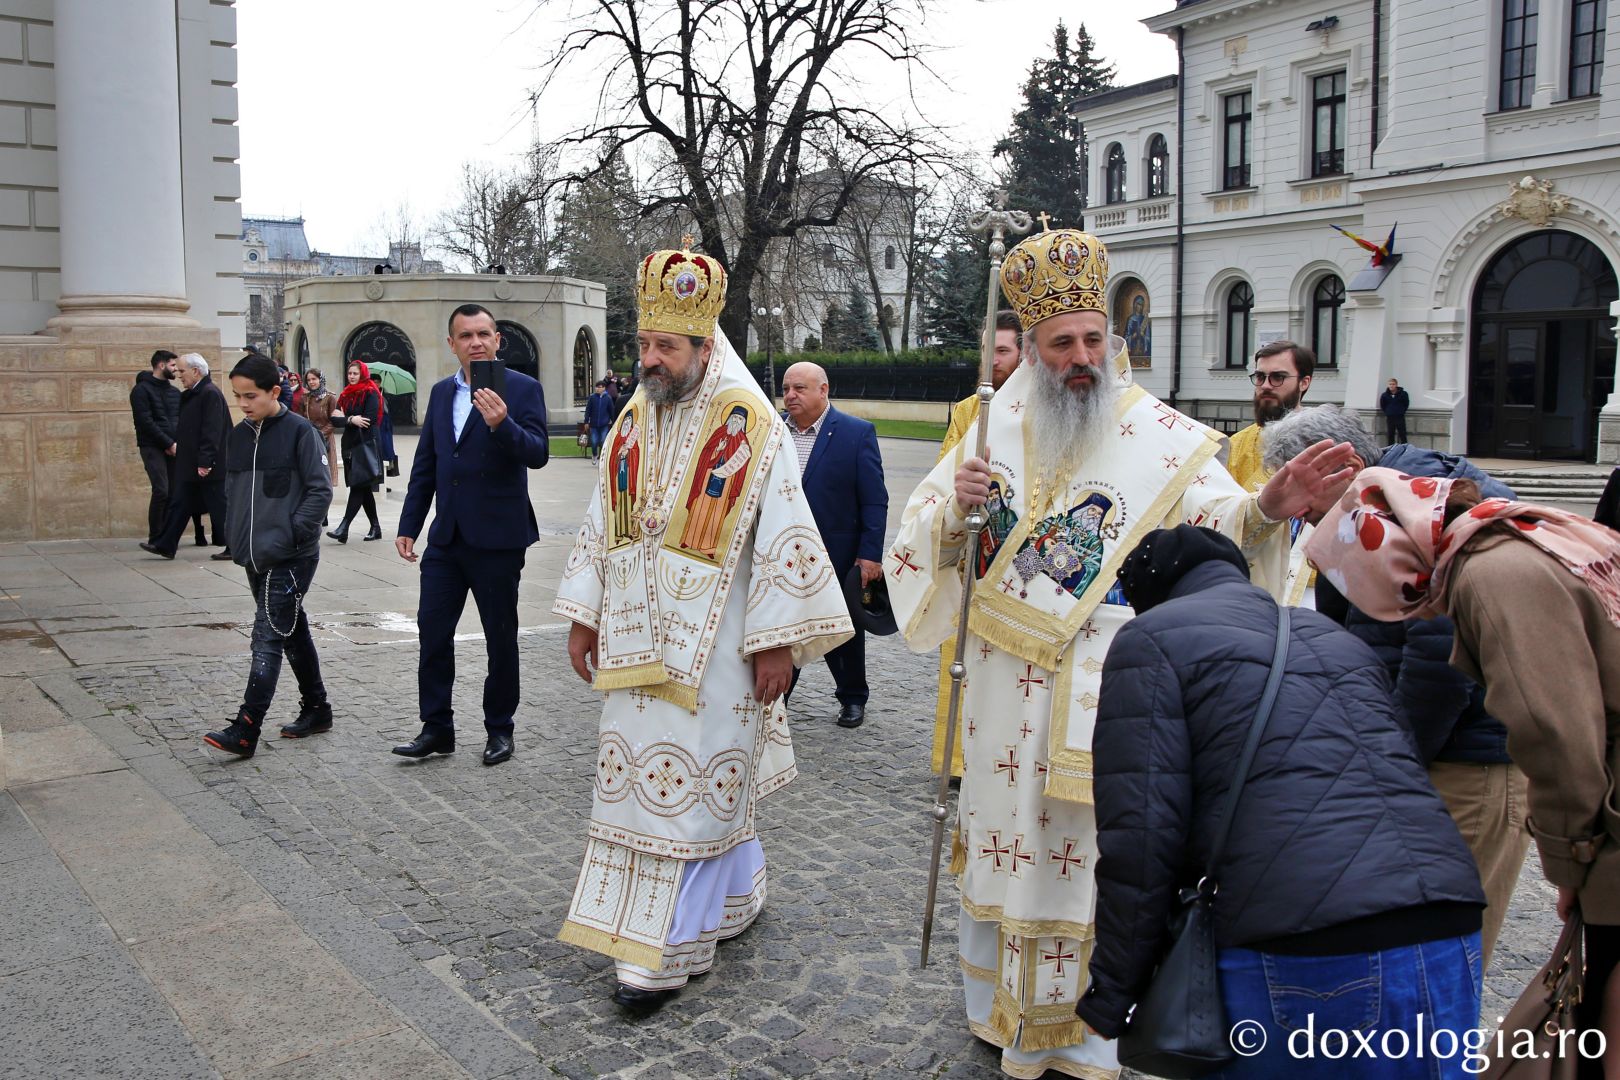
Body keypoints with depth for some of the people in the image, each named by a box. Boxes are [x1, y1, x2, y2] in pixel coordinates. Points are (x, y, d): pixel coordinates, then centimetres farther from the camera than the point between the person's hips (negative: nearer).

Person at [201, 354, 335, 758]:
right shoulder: (237, 435, 12)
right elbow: (231, 491, 20)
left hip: (292, 558, -7)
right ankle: (316, 708, 27)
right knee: (293, 632, 15)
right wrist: (234, 536, 8)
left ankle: (246, 730, -10)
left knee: (268, 637, -9)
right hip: (255, 558, 7)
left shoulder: (300, 431, -9)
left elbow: (321, 490, -12)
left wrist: (288, 534, -17)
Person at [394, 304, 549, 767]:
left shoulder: (522, 389, -6)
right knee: (432, 631, 6)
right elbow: (425, 464, 14)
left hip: (497, 538, -5)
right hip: (447, 537, 5)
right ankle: (436, 727, 18)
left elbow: (538, 454, -18)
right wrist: (409, 525, 12)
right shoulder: (441, 392, 11)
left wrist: (502, 424, -34)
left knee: (501, 637, 6)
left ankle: (499, 728, 21)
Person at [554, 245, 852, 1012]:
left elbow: (784, 538, -12)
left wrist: (777, 643, -14)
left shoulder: (751, 425, -11)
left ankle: (669, 952, 9)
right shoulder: (635, 419, 7)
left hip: (712, 644, -6)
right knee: (646, 774, 12)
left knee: (689, 783, -1)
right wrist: (584, 617, 11)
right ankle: (733, 897, 31)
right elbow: (601, 524, 13)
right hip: (639, 639, 6)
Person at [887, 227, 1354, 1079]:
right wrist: (955, 506, -17)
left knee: (1087, 849, 5)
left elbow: (1218, 523, -18)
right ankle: (1004, 1004, 38)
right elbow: (919, 540, 5)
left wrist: (1266, 509, -40)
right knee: (1005, 835, 16)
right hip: (1007, 683, 3)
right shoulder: (997, 428, 4)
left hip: (1103, 688, -3)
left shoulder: (1159, 436, -6)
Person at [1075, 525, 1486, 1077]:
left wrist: (1114, 993, 3)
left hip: (1308, 964, -6)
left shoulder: (1152, 638, 5)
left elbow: (1142, 833, -5)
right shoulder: (1338, 638, 26)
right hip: (1452, 948, 6)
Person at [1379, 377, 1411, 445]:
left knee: (1402, 435, 0)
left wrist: (1402, 411, 6)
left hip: (1400, 418, -2)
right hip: (1390, 418, 2)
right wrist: (1387, 412, 8)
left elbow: (1406, 404, 7)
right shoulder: (1384, 395, -2)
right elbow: (1382, 406, 12)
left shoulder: (1403, 394, -5)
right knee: (1390, 436, 6)